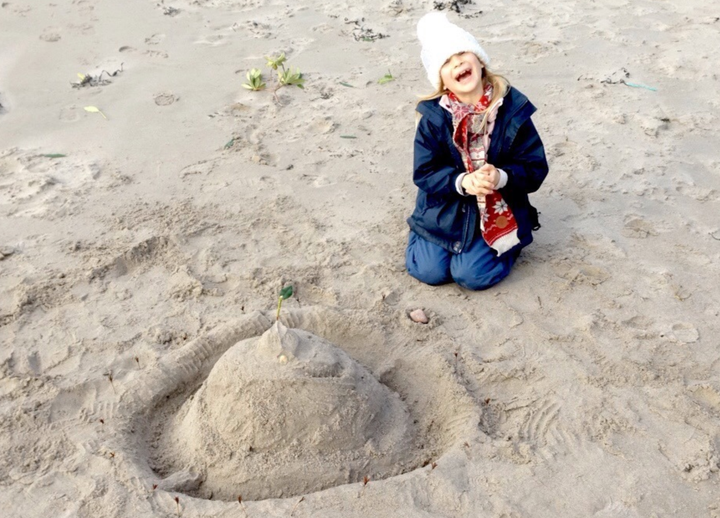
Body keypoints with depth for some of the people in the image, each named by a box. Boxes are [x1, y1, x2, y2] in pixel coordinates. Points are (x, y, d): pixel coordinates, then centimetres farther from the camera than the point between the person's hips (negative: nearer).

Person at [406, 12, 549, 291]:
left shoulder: (513, 109, -14)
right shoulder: (433, 116, -13)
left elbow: (535, 168, -11)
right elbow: (425, 172, -11)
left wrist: (502, 177, -31)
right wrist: (462, 182, -30)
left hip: (497, 212, -1)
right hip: (445, 209, 1)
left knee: (473, 275, -12)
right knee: (429, 271, -6)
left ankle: (509, 242, 20)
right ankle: (422, 234, 28)